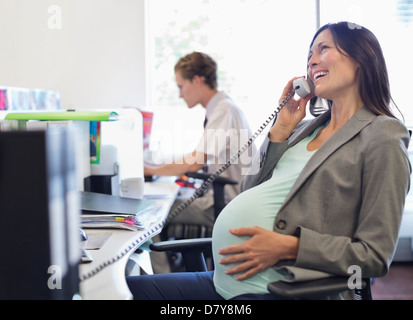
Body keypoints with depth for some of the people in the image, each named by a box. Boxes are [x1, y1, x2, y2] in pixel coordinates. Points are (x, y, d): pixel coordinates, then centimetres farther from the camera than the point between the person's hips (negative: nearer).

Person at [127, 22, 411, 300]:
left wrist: (289, 246, -19)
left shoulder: (382, 136, -6)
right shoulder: (305, 128, 16)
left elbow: (376, 256, -10)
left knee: (131, 288, -14)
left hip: (271, 289, -7)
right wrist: (281, 128, 6)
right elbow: (251, 195, 14)